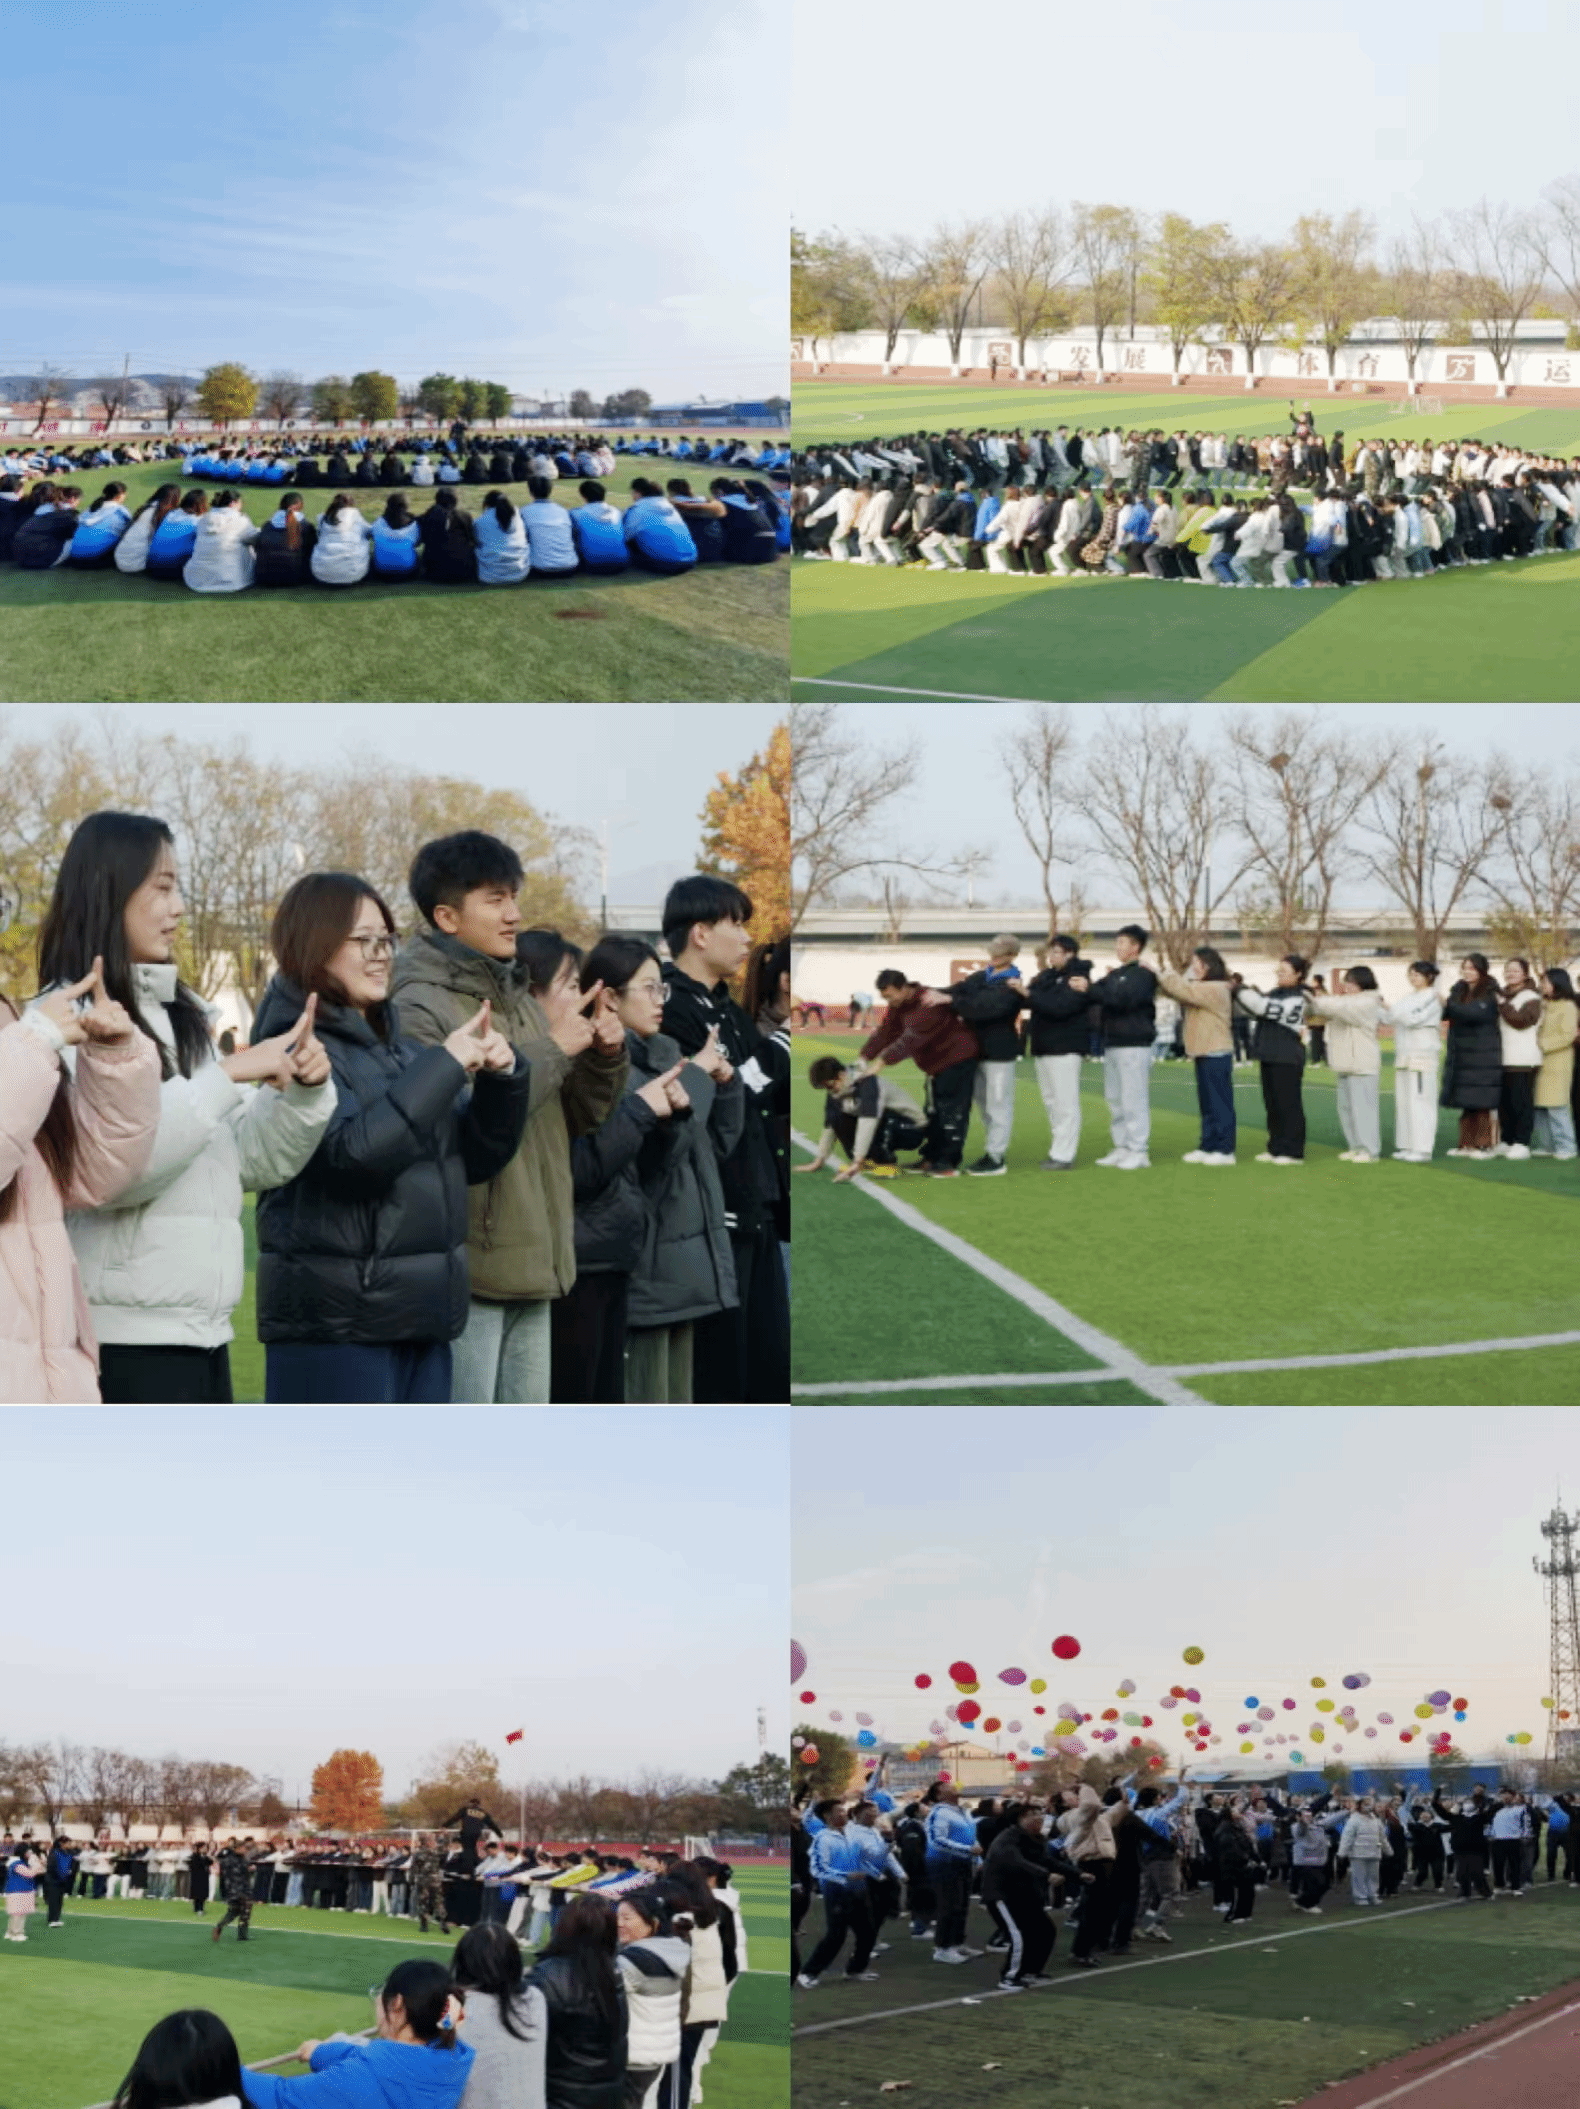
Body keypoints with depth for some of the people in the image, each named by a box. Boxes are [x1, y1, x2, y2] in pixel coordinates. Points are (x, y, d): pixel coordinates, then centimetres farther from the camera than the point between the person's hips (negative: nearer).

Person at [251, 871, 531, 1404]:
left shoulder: (396, 1044, 14)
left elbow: (475, 1158, 16)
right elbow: (353, 1154, -24)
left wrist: (502, 1078, -2)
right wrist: (444, 1066, -19)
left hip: (421, 1318, 8)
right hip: (334, 1319, -8)